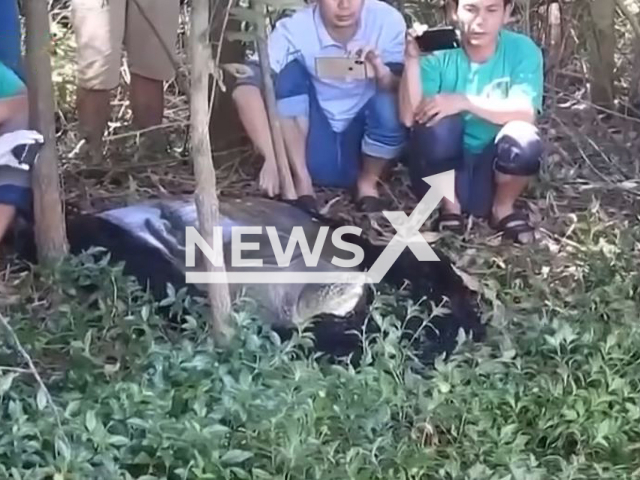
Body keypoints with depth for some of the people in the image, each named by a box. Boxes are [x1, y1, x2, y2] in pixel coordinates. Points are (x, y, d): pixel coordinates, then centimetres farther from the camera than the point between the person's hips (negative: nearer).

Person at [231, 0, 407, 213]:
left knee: (391, 104, -30)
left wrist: (383, 74, -42)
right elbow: (245, 88, -34)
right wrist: (272, 157, -44)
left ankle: (367, 181, 0)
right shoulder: (294, 29, -22)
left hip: (362, 145, 1)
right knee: (289, 72, -24)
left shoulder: (388, 20, -18)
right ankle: (302, 180, -12)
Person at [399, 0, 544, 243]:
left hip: (492, 171, 1)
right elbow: (409, 117, -21)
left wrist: (465, 102, -31)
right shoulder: (439, 54, -11)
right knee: (438, 119, -29)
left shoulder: (522, 51, -9)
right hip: (445, 170, 0)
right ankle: (449, 205, -3)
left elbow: (525, 114, -22)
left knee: (524, 137, -30)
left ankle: (503, 208, 1)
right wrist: (412, 59, -33)